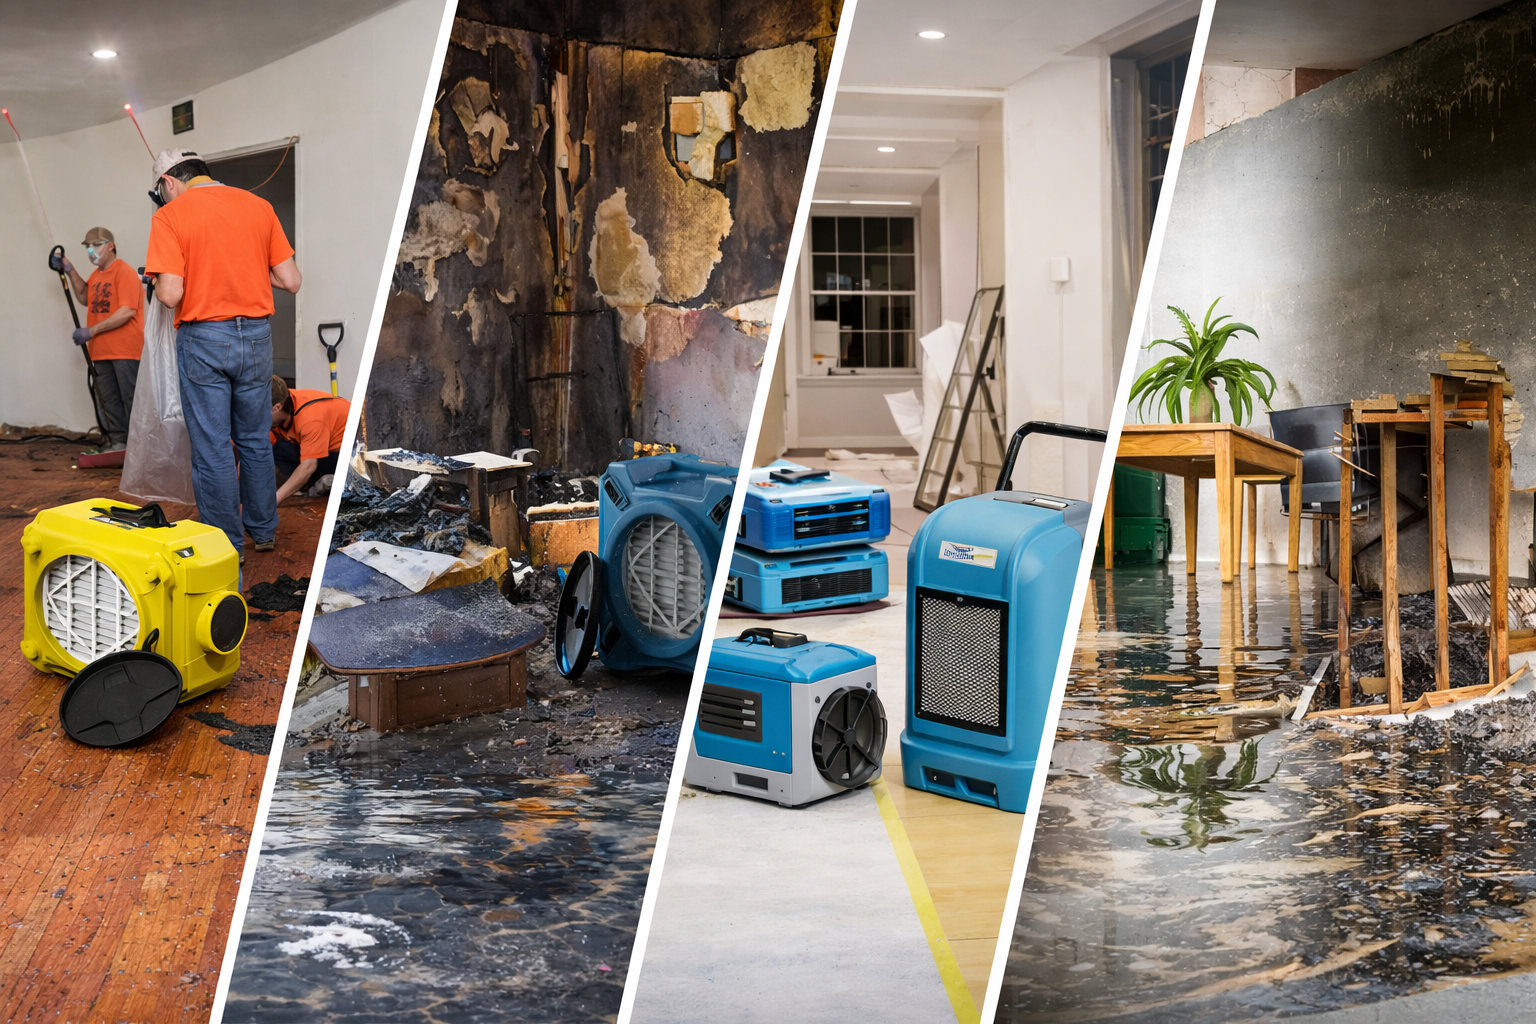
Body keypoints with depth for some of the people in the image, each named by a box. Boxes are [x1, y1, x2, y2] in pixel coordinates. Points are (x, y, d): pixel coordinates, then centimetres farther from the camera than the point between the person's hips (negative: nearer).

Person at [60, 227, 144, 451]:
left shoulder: (125, 273, -11)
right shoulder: (96, 275, 16)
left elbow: (127, 311, -20)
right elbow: (85, 298, 33)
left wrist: (92, 331, -19)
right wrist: (70, 271, 19)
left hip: (124, 350, -9)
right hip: (101, 351, 9)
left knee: (130, 398, -6)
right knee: (109, 400, 10)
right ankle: (118, 440, 16)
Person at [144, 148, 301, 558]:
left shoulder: (170, 216, -8)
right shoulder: (259, 206, 5)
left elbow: (170, 293, -16)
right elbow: (291, 280, 2)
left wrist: (159, 283, 6)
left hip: (204, 340, -4)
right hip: (256, 335, 4)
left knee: (212, 447, 5)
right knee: (255, 440, 17)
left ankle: (227, 544, 10)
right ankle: (263, 531, 26)